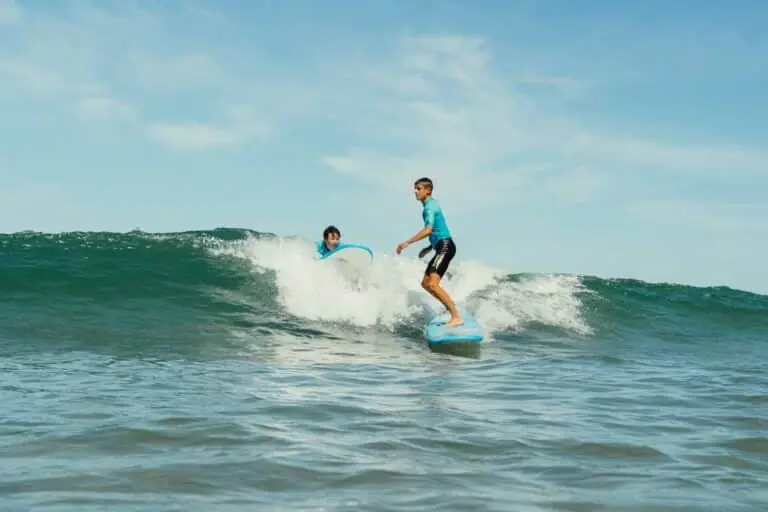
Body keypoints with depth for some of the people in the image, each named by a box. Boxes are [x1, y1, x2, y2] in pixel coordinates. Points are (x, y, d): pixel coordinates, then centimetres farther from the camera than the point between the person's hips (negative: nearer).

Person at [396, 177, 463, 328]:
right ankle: (451, 307, 19)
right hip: (442, 247, 11)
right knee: (425, 283, 15)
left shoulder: (429, 206, -11)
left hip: (445, 247, -11)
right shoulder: (432, 205, 20)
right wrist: (428, 248, 26)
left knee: (433, 284, -21)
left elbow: (428, 230, -25)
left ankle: (457, 317, -23)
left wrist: (407, 242, -25)